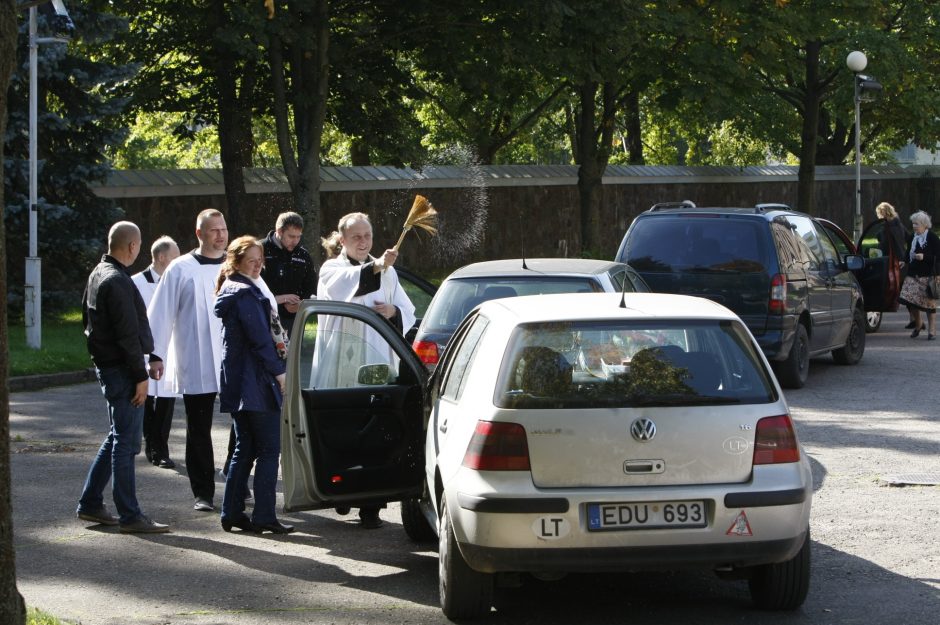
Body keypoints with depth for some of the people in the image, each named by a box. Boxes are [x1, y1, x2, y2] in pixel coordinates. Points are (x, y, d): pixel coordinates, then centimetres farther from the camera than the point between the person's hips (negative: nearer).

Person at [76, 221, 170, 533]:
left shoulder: (97, 274, 13)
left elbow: (87, 319, 22)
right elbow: (128, 334, -22)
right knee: (126, 442, -6)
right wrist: (140, 376, -18)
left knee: (117, 437, 18)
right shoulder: (118, 282, -19)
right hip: (122, 370, -10)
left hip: (105, 365, 10)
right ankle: (129, 516, -3)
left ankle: (90, 504, 22)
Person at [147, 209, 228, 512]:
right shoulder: (180, 270, 2)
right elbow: (161, 313, 1)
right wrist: (156, 354, -4)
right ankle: (203, 494, 10)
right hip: (196, 367, -2)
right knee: (199, 430, 3)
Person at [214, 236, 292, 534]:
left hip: (237, 383, 10)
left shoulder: (230, 291, 16)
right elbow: (261, 338, -17)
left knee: (244, 449, 12)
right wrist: (279, 371, -12)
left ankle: (232, 513, 12)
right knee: (269, 449, -5)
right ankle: (264, 516, -7)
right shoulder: (247, 294, -14)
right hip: (256, 381, -10)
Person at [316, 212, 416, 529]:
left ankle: (370, 506, -5)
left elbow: (408, 314, 17)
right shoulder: (331, 270, 4)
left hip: (376, 365, 2)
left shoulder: (387, 273, 16)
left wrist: (393, 311, -6)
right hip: (340, 367, -2)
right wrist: (375, 267, -38)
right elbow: (344, 284, -21)